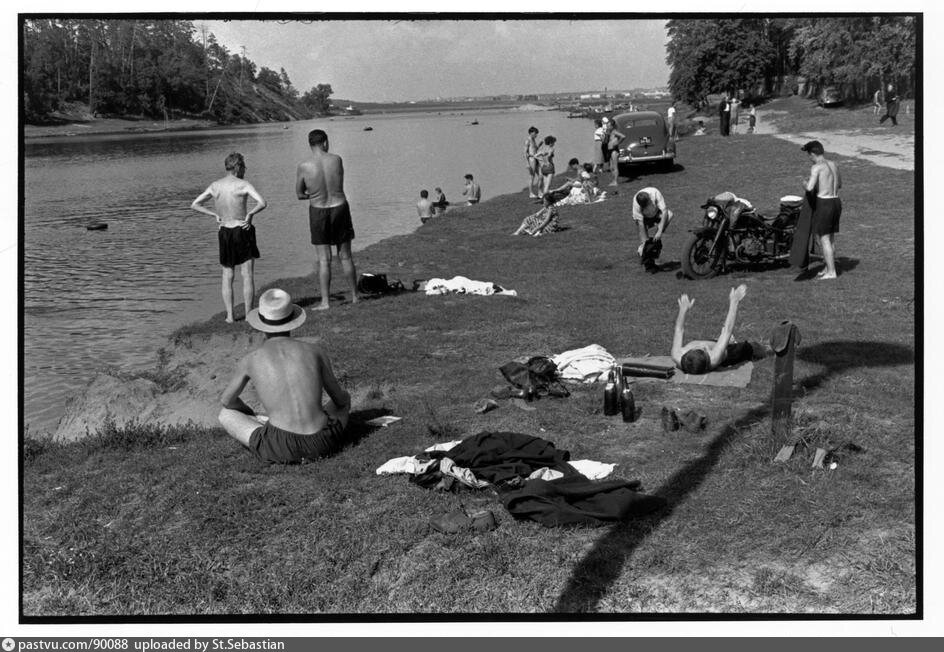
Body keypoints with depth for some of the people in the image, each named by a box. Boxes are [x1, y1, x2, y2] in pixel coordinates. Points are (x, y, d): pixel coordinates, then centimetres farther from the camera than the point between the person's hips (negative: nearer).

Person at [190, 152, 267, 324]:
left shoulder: (215, 186, 4)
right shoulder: (243, 185, -9)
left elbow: (194, 205, 7)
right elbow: (262, 203, -23)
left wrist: (215, 215, 7)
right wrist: (250, 214, -9)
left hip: (223, 233, 4)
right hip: (243, 231, -4)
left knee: (227, 276, 11)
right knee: (247, 275, 1)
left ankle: (229, 315, 9)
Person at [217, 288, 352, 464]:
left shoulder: (249, 361, 4)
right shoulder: (316, 350, 4)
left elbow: (226, 401, 23)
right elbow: (340, 399, 17)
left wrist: (252, 417, 41)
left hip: (280, 451, -2)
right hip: (322, 445, 2)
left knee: (225, 415, 22)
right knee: (346, 398, 33)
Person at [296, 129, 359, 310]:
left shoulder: (304, 166, -12)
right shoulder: (337, 160, -7)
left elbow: (299, 194, 0)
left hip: (318, 213, -2)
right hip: (340, 208, 2)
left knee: (324, 260, 3)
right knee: (345, 256, 13)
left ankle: (325, 301, 1)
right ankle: (355, 295, 22)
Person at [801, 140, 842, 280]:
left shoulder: (816, 167, -14)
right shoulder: (834, 165, 11)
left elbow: (809, 188, -25)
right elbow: (839, 184, 26)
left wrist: (806, 183, -2)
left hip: (824, 204, -8)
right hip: (836, 202, 8)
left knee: (824, 239, 0)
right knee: (831, 238, 17)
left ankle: (831, 272, 1)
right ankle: (829, 268, 25)